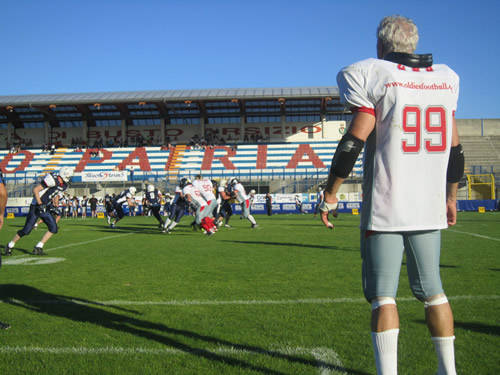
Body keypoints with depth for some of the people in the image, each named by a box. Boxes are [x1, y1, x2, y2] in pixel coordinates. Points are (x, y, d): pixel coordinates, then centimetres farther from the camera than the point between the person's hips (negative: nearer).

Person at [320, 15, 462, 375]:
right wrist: (451, 197, 23)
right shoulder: (446, 79, 11)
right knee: (432, 291, 16)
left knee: (383, 295, 0)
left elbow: (354, 141, -13)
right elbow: (455, 149, 13)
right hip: (429, 208, 5)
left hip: (385, 208, -5)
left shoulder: (374, 76, -5)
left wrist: (331, 193, -5)